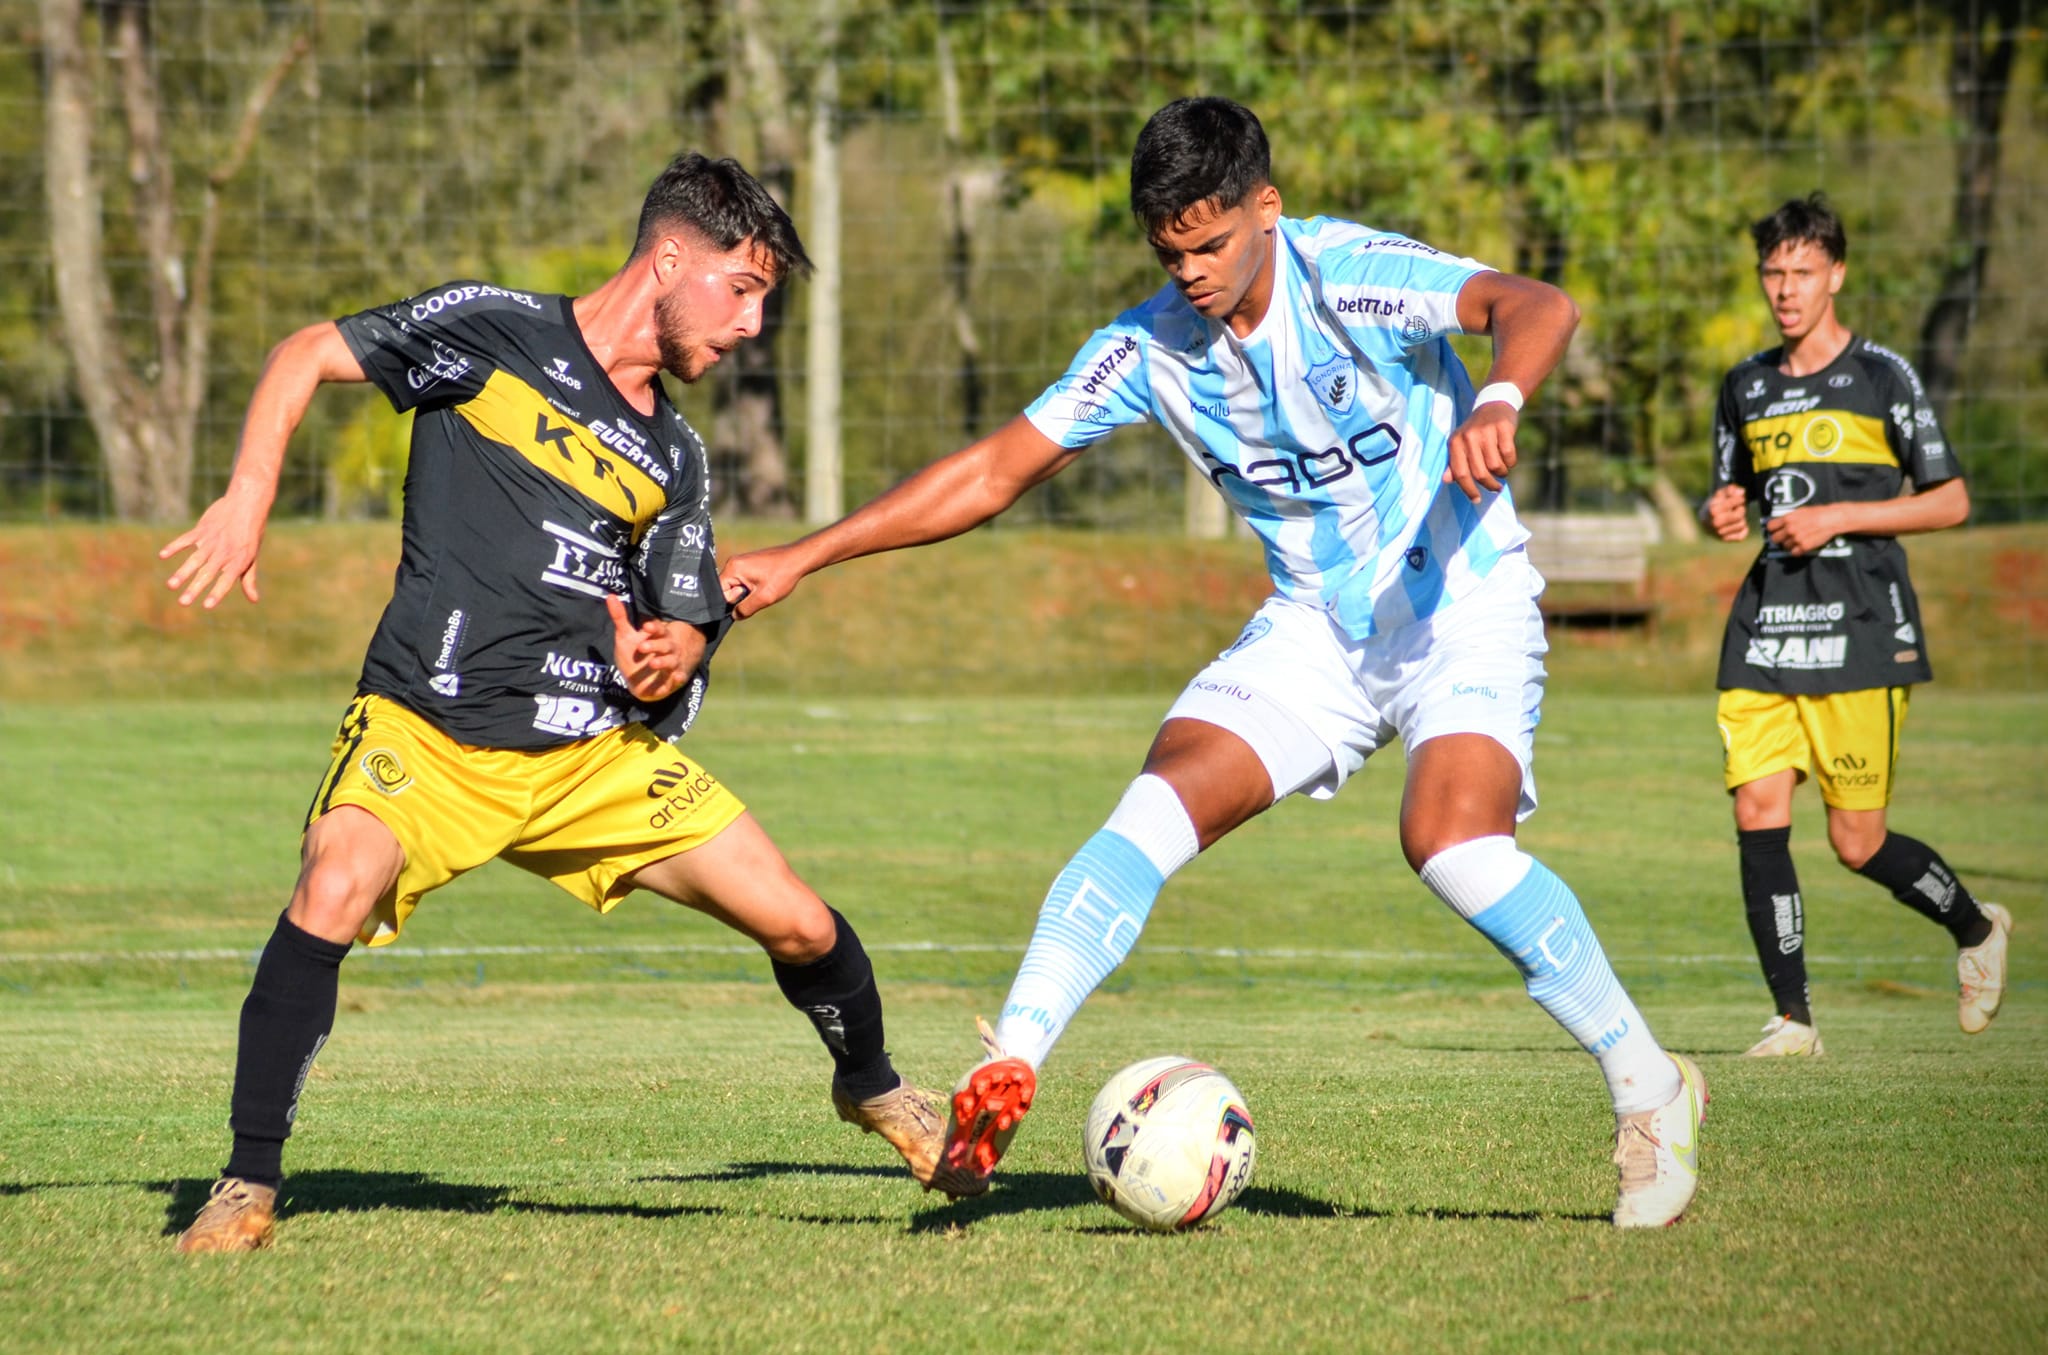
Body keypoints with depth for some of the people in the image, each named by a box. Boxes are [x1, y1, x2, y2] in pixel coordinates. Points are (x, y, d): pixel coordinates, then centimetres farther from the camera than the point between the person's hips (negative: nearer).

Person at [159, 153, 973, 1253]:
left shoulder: (672, 460, 14)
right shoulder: (492, 331, 0)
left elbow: (685, 627, 16)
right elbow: (307, 356, 2)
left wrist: (672, 656, -9)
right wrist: (247, 497, -13)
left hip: (600, 749, 5)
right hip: (427, 729, -4)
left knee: (800, 926, -1)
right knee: (333, 896, -32)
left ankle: (873, 1089, 33)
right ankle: (248, 1185, -19)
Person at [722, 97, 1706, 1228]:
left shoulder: (1350, 276, -18)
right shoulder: (1149, 348, -2)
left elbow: (1538, 307, -32)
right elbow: (992, 472, 4)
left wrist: (1496, 404, -55)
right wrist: (802, 559, -2)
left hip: (1460, 602, -5)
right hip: (1314, 622, 5)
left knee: (1453, 846, -26)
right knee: (1160, 807, -16)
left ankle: (1647, 1087, -10)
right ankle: (1008, 1066, -18)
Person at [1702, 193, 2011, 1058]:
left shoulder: (1883, 377, -1)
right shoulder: (1746, 387, 13)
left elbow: (1951, 501, -1)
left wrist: (1839, 518, -11)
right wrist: (1722, 512, 0)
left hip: (1862, 628, -4)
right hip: (1766, 628, 4)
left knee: (1857, 843, -4)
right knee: (1757, 814, -9)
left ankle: (1976, 929, 25)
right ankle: (1792, 1017, -1)